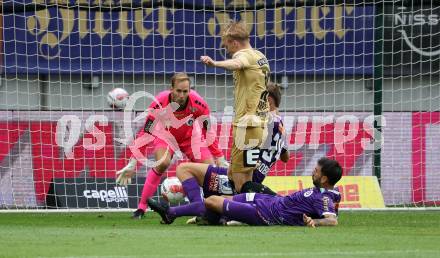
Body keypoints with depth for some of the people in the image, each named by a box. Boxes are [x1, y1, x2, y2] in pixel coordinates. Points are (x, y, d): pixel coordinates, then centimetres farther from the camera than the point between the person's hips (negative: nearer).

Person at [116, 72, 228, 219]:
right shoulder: (159, 103, -32)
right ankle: (141, 208, -22)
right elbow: (145, 134, -24)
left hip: (190, 138, 2)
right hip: (165, 135, -2)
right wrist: (132, 165, -25)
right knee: (162, 163, -30)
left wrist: (220, 159, -13)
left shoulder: (198, 104, -29)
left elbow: (209, 133, -14)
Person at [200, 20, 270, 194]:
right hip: (260, 124, 10)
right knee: (233, 174, 15)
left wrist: (215, 63, -56)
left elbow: (236, 64, -38)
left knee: (240, 178, -11)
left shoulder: (245, 54, -12)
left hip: (247, 125, -10)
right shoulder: (260, 57, 18)